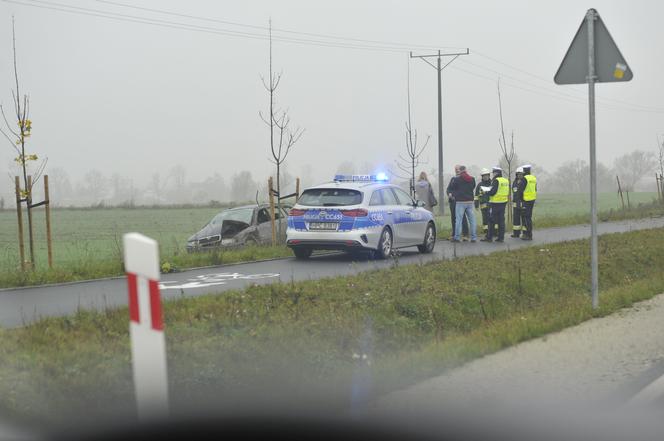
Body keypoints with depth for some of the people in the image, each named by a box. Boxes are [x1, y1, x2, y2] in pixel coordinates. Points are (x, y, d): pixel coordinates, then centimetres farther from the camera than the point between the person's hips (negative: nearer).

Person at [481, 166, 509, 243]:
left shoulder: (496, 181, -14)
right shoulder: (506, 181, 10)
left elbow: (492, 192, -20)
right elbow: (507, 192, 14)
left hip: (495, 203, -7)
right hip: (503, 202, 7)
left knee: (492, 221, -1)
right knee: (501, 220, 10)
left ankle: (489, 237, 2)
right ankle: (501, 237, 11)